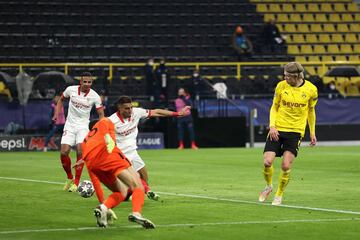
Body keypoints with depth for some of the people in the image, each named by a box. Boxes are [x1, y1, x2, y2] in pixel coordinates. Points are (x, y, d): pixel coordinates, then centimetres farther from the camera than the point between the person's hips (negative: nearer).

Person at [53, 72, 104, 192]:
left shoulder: (95, 96, -10)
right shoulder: (71, 90, -6)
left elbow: (101, 114, -2)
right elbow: (61, 99, 14)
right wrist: (56, 114, 2)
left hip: (83, 126, -2)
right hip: (70, 125, 2)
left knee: (80, 152, -19)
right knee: (64, 153, -9)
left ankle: (76, 182, -9)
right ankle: (70, 178, 15)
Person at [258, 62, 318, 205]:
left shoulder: (311, 89, -4)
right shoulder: (281, 86, -4)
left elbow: (311, 111, 11)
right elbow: (274, 107, 6)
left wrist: (312, 132, 11)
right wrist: (272, 126, -7)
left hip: (296, 131, -1)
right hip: (277, 129, 1)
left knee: (286, 166, -10)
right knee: (267, 162, -9)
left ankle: (279, 195, 13)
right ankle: (269, 186, 22)